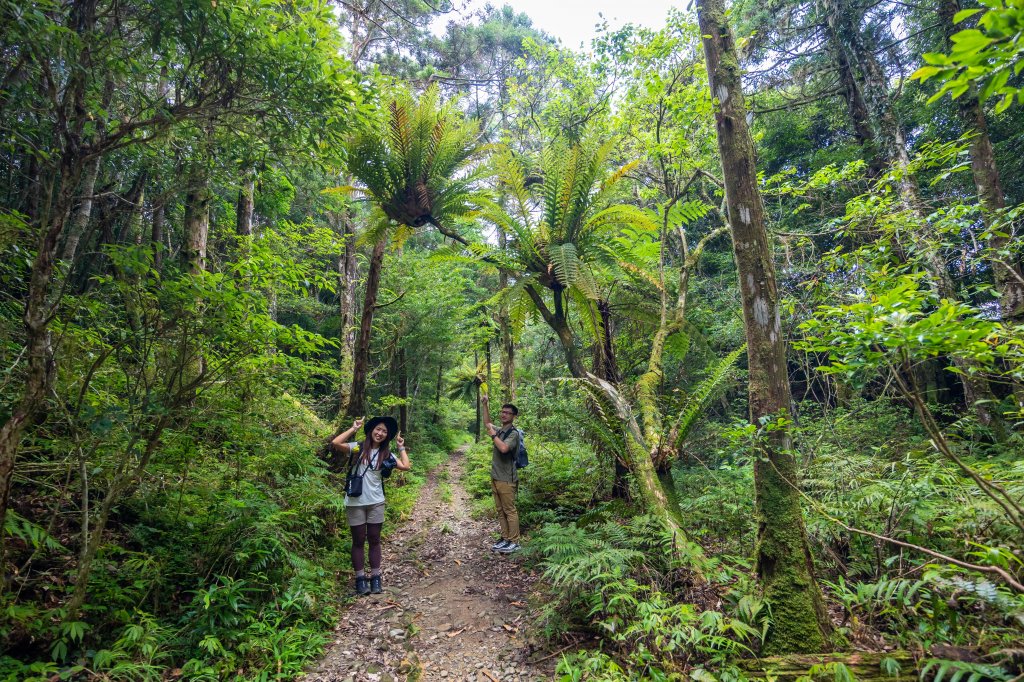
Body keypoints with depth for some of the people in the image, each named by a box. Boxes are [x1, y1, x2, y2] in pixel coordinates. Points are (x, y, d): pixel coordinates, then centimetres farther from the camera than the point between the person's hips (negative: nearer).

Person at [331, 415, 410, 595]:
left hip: (376, 502, 3)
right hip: (355, 502, -3)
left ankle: (375, 578, 19)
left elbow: (406, 466, -4)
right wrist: (353, 428, -13)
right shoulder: (357, 448, -4)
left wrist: (401, 447, 1)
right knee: (359, 541, 8)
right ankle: (361, 580, 16)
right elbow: (335, 443, -19)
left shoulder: (386, 454, 5)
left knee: (374, 540, 10)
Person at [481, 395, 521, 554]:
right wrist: (485, 405, 20)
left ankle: (514, 542, 3)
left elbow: (504, 448, -30)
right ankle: (505, 539, 19)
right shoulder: (499, 431, 11)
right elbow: (487, 423, 29)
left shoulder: (513, 433, -13)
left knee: (510, 511, -3)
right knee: (500, 511, 12)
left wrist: (493, 435, -17)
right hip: (495, 478, 8)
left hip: (506, 479, -8)